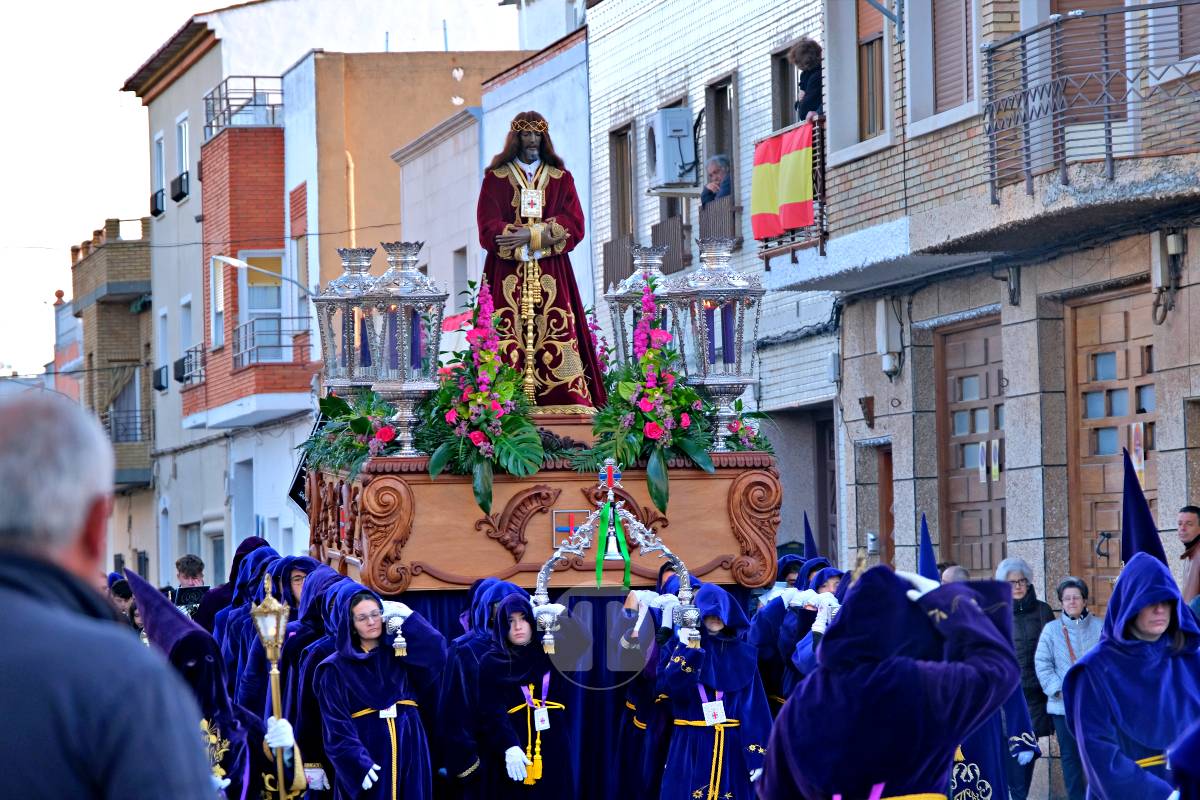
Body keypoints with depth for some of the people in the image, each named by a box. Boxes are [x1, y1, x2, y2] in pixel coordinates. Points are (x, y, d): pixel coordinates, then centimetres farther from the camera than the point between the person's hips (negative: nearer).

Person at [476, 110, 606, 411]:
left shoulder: (561, 179, 14)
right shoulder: (496, 178, 10)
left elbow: (573, 227, 2)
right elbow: (489, 229, -2)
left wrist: (530, 235, -12)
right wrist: (543, 234, -12)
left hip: (552, 275, 1)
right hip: (508, 275, -1)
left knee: (556, 337, -9)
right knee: (508, 339, -12)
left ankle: (565, 402, -12)